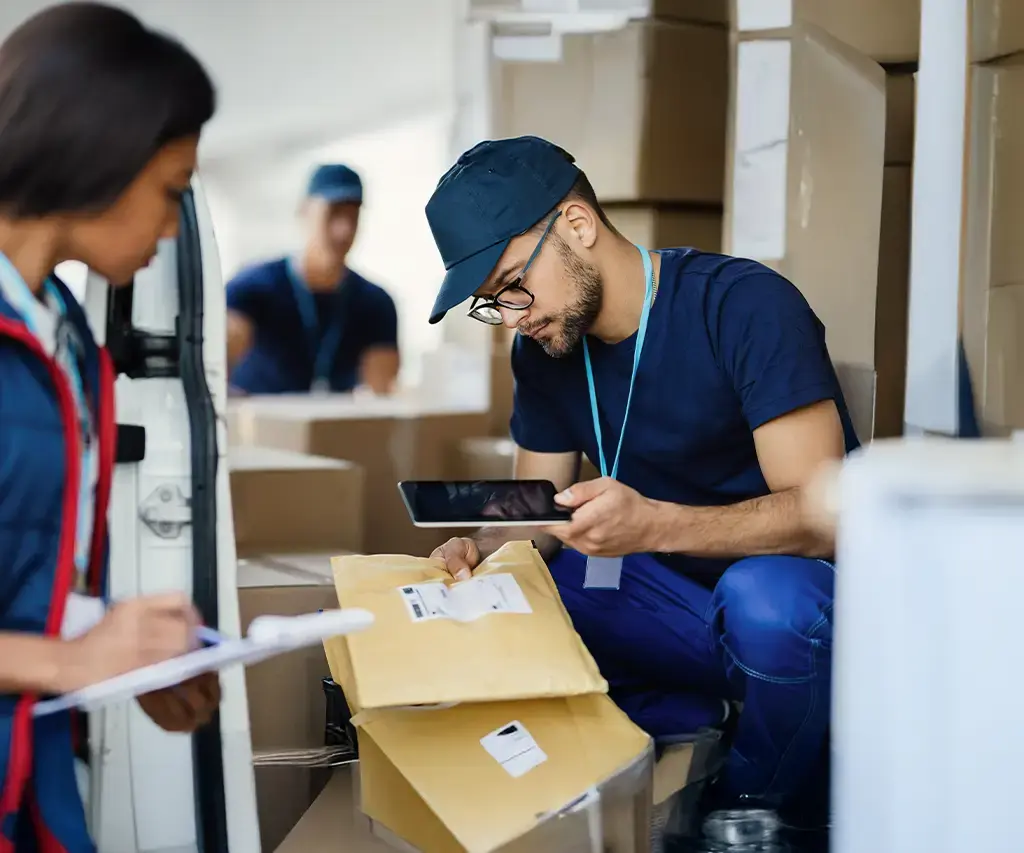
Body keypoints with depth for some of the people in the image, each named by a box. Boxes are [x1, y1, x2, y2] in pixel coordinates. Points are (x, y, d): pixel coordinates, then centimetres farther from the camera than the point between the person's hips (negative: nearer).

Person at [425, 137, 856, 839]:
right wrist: (484, 549, -18)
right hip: (672, 592, 6)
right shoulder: (542, 350, 1)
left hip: (799, 590, -5)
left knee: (763, 598, -40)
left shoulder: (746, 306, -19)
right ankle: (696, 729, -5)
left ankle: (760, 812, -8)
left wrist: (654, 524, -40)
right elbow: (538, 512, 7)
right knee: (481, 594, -11)